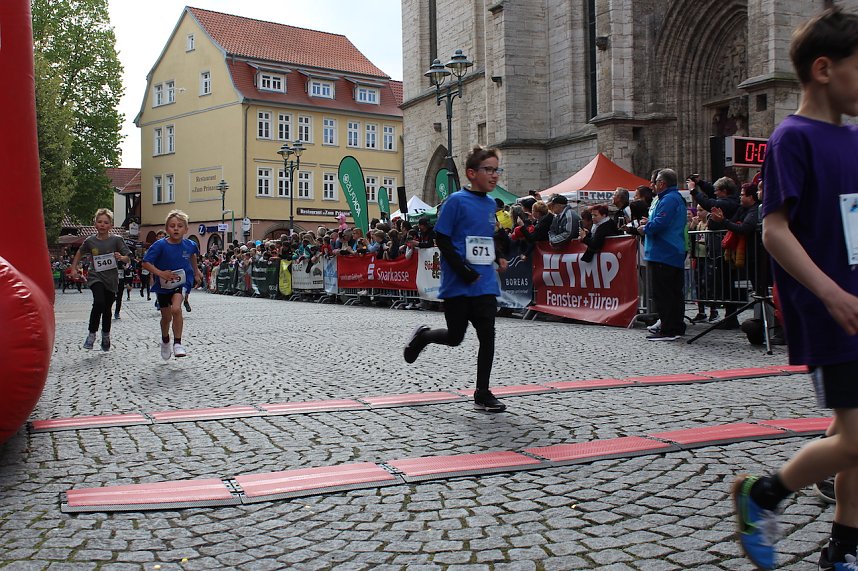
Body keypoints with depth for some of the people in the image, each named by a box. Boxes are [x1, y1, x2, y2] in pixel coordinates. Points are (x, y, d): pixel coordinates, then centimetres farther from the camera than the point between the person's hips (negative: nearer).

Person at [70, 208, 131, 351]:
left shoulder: (116, 240, -6)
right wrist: (74, 269, 13)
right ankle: (91, 334, -12)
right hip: (95, 277, -1)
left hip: (111, 279, 1)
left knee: (107, 309, 12)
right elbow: (79, 253, 18)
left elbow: (128, 259, -3)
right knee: (99, 303, -25)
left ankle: (106, 336, 36)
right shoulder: (90, 241, -2)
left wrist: (121, 257, -24)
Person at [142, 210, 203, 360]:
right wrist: (160, 273, -29)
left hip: (182, 282, 0)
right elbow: (146, 262, -17)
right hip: (163, 285, 1)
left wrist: (196, 271, 23)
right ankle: (165, 341, 44)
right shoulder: (160, 245, -18)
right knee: (166, 317, 14)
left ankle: (177, 343, -15)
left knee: (176, 309, -27)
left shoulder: (190, 245, -9)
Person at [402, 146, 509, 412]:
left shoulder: (491, 203, 11)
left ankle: (482, 394, 10)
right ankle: (421, 336, 37)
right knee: (455, 337, 6)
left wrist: (497, 258, 7)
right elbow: (442, 240, -11)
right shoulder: (457, 201, -9)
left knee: (487, 338, 0)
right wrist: (464, 271, -16)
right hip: (458, 286, -5)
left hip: (485, 285, 5)